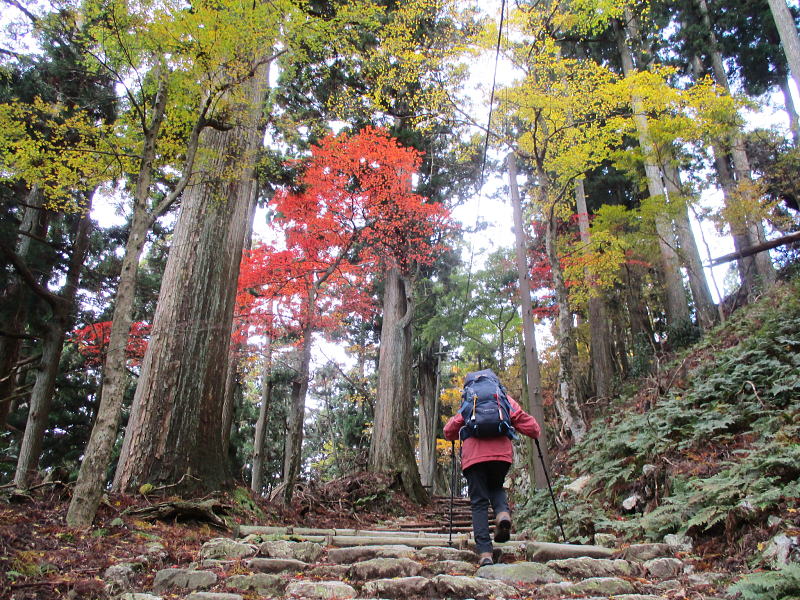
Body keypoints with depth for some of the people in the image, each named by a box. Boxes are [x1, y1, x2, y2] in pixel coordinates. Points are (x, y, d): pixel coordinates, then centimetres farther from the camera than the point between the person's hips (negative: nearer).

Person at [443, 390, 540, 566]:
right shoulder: (505, 400, 19)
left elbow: (449, 432, 21)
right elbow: (529, 426, 12)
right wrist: (535, 432, 34)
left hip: (473, 456, -1)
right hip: (502, 454, 1)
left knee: (479, 502, 5)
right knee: (496, 487, 26)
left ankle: (484, 553, -7)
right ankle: (503, 513, -6)